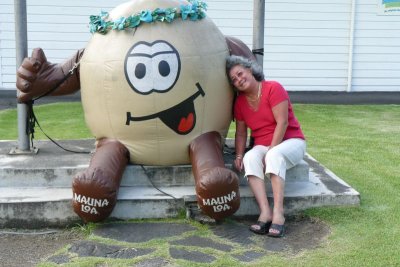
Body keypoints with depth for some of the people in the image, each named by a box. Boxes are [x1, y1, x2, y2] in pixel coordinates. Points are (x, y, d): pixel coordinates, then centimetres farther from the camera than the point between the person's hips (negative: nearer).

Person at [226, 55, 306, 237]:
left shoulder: (273, 88, -14)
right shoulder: (240, 102, 5)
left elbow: (282, 122, -18)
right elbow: (241, 132, 8)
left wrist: (271, 151, -21)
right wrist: (239, 156, -8)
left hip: (290, 142, -4)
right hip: (262, 146, 4)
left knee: (275, 155, -38)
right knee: (250, 158, -29)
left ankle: (278, 213, -41)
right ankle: (265, 212, -39)